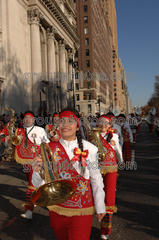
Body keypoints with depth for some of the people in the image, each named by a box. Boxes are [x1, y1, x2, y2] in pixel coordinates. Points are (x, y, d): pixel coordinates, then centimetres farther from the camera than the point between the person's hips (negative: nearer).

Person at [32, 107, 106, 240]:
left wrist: (100, 207, 4)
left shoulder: (89, 148, -10)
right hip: (57, 209, 3)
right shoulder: (49, 148, -7)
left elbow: (96, 179, -1)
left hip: (81, 211, -2)